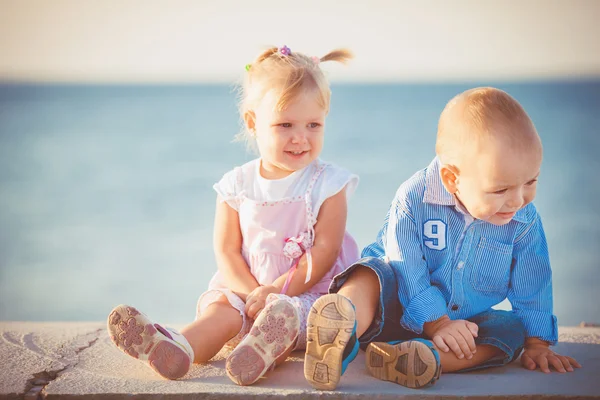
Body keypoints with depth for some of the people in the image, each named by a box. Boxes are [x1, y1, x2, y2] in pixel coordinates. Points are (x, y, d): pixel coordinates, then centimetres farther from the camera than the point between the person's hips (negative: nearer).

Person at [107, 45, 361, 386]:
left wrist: (277, 290, -18)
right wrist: (253, 293, -15)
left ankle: (265, 346, -66)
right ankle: (177, 349, -54)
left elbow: (324, 251, -9)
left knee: (283, 311, -35)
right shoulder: (237, 184, 6)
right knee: (219, 306, -27)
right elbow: (227, 251, 3)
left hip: (308, 291, -3)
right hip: (248, 288, 3)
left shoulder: (328, 184, -2)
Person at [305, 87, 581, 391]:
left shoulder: (525, 220, -10)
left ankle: (427, 356, -46)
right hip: (402, 315, -3)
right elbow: (407, 269, -22)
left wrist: (536, 343, 0)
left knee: (511, 330, -23)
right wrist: (435, 323, -26)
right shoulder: (413, 199, -20)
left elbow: (532, 286, 0)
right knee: (371, 276, -31)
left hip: (466, 322, 4)